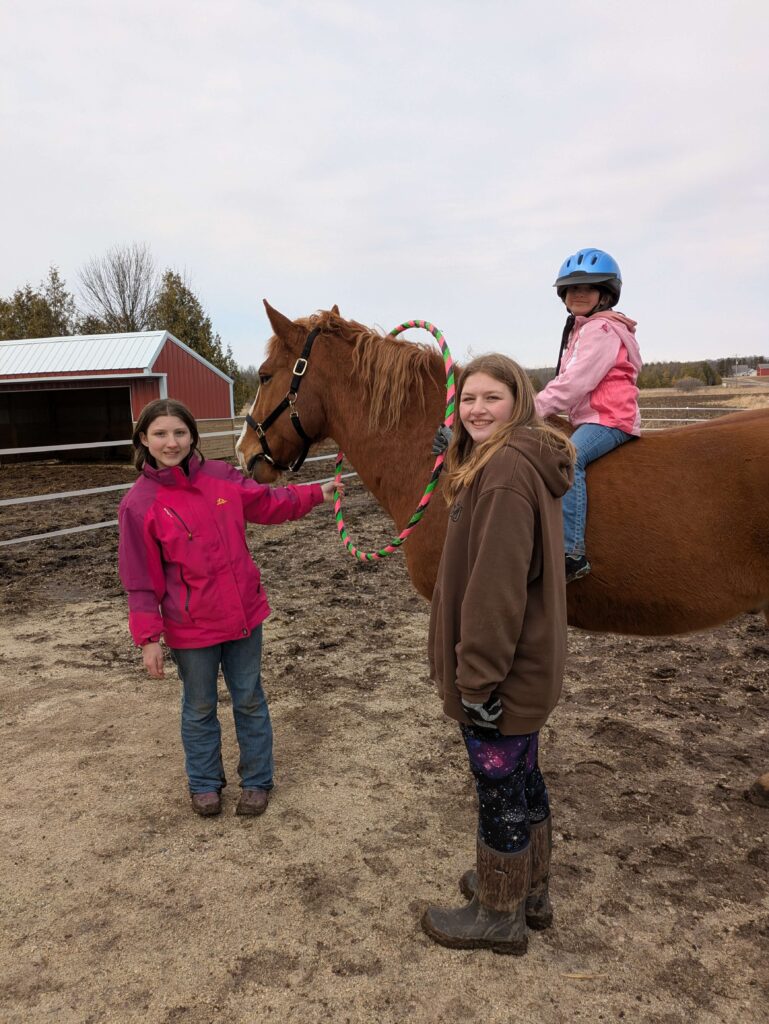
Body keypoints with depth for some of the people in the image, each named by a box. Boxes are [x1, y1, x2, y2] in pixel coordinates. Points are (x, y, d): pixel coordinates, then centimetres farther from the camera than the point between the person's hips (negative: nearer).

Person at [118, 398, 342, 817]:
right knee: (200, 708, 17)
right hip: (190, 627, -2)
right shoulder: (139, 504, -12)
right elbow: (141, 579, -10)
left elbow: (269, 502, 12)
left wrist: (316, 493, 7)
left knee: (250, 700, 16)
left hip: (244, 615, 3)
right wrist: (148, 638, -11)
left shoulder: (221, 477, -4)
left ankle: (257, 780, 37)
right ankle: (204, 784, 41)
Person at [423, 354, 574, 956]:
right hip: (527, 663, 10)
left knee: (499, 787, 8)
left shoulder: (504, 469, -23)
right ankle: (530, 890, 43)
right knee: (523, 775, 23)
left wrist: (476, 679, -21)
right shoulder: (529, 463, 9)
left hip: (499, 673, -10)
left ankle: (499, 916, 29)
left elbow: (496, 588, -26)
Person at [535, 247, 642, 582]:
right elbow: (567, 380, 24)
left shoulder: (601, 329, -9)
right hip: (587, 418, 11)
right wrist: (542, 406, 8)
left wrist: (535, 409, -19)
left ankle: (571, 553, -42)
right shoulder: (580, 330, 23)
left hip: (609, 419, -11)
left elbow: (575, 381, -20)